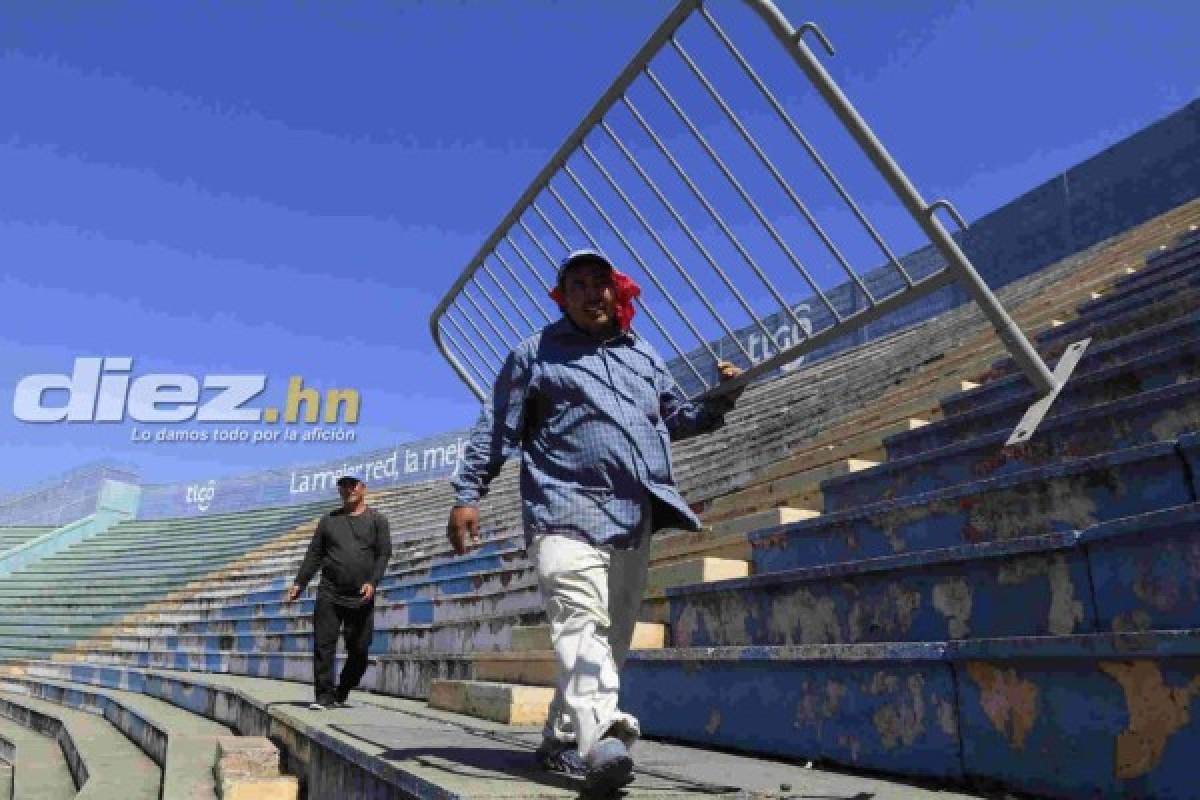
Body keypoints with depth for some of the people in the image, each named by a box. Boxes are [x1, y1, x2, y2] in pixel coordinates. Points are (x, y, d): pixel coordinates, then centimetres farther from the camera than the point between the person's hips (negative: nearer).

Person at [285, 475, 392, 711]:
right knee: (323, 646, -4)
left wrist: (372, 582, -15)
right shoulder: (329, 520, 14)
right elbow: (314, 554, 14)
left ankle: (341, 695, 20)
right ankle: (324, 696, 3)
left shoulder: (377, 520, 6)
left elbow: (384, 554, -2)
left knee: (359, 651, 4)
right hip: (329, 594, 2)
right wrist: (299, 583, 7)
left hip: (361, 597, -1)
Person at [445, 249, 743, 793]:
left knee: (612, 636, 8)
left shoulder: (644, 357, 23)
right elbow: (496, 429, 6)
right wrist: (467, 494, -3)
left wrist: (720, 400, 12)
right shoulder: (535, 353, 9)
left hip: (634, 520, 6)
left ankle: (562, 739, 20)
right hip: (567, 510, -5)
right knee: (581, 620, -23)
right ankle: (604, 735, -36)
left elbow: (677, 419, 30)